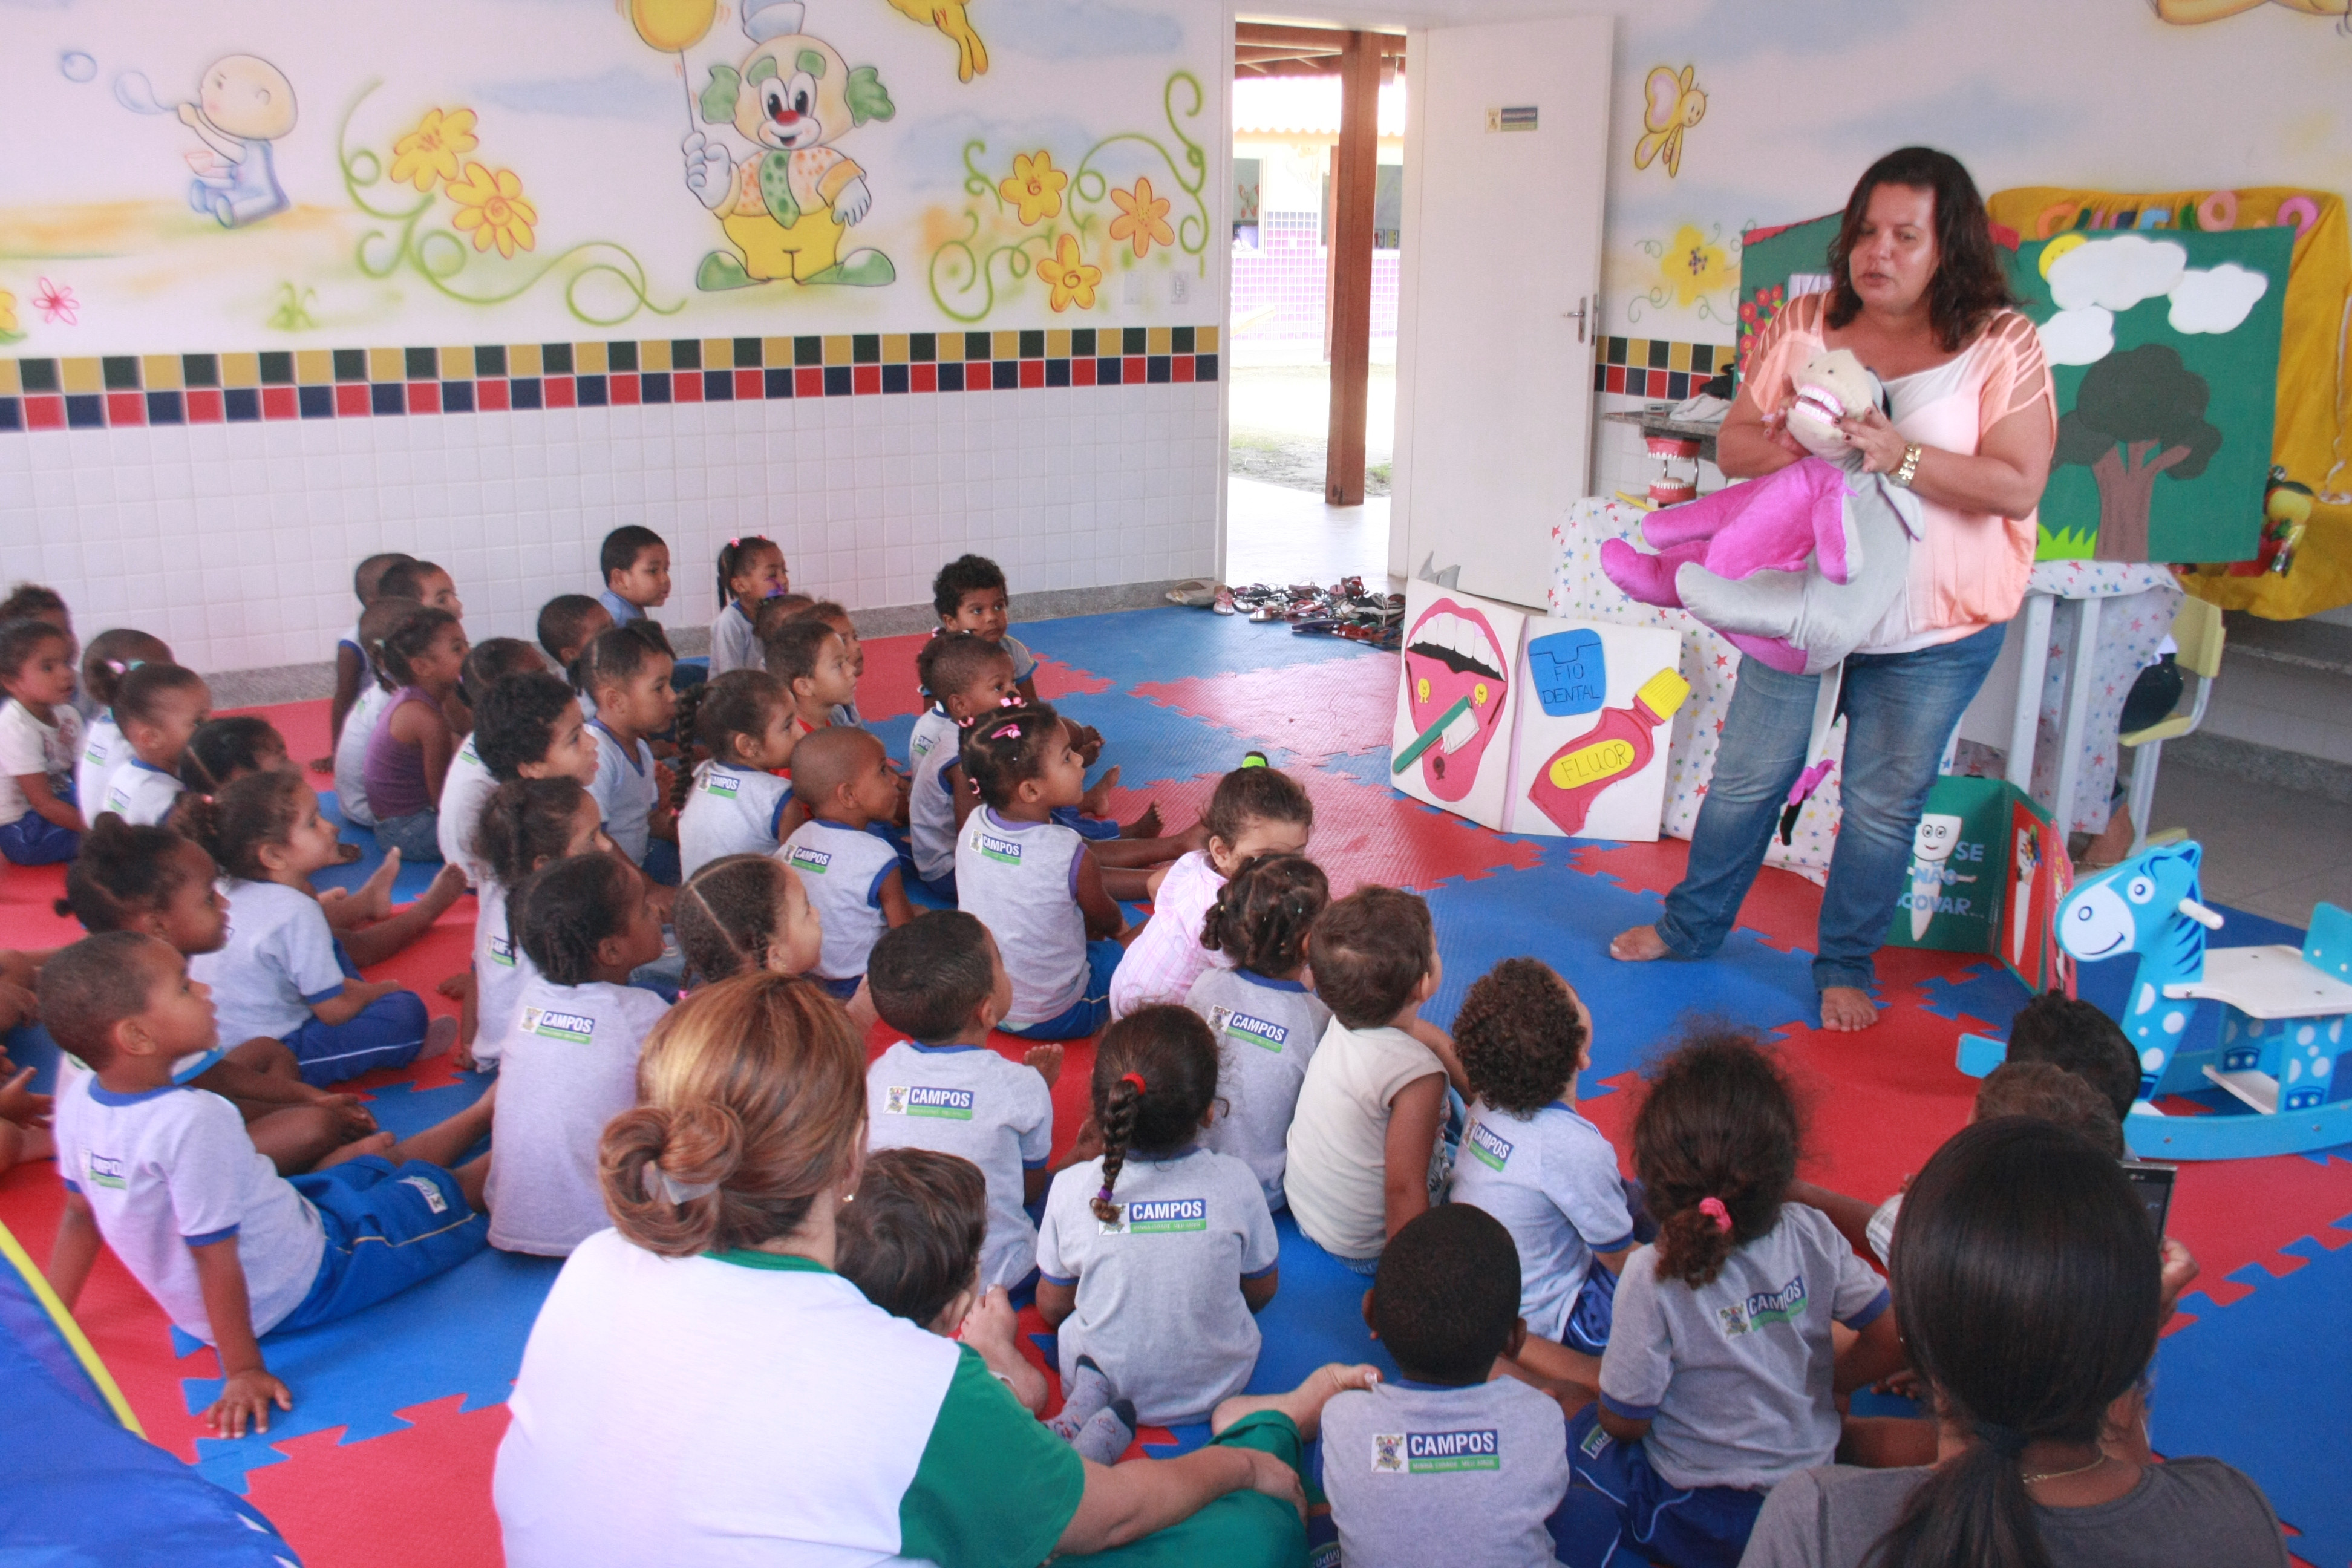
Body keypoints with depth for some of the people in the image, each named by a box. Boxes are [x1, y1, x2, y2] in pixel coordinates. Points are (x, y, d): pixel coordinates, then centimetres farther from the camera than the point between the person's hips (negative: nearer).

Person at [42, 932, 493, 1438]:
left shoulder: (78, 1105, -11)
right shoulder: (192, 1122, -37)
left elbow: (79, 1216, 1)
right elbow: (214, 1256, -31)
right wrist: (244, 1370, -22)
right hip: (302, 1287, -9)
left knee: (384, 1158, 28)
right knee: (452, 1189, 10)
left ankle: (483, 1114, 49)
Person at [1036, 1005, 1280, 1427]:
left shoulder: (1072, 1189, -21)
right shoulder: (1235, 1183, -21)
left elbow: (1052, 1307, -6)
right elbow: (1262, 1289, -3)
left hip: (1101, 1383, 0)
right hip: (1218, 1388, 0)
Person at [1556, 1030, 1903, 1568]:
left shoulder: (1653, 1277, -27)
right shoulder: (1812, 1237, -15)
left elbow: (1624, 1420, -18)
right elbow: (1892, 1341, -4)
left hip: (1705, 1518, -5)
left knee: (1579, 1435, 13)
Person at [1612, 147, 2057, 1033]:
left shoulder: (2002, 345, -8)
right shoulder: (1802, 326, 2)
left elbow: (2017, 487, -15)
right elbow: (1734, 445, 1)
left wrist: (1900, 455, -27)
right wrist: (1795, 446, -21)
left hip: (1932, 631, -2)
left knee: (1883, 803, 9)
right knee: (1748, 776, 12)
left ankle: (1846, 966, 27)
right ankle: (1692, 925, 32)